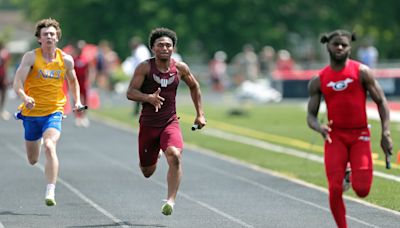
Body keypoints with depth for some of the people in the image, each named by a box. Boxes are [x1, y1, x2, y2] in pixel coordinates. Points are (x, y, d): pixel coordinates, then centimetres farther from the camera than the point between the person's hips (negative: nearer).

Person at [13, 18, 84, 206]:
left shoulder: (66, 60, -1)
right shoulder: (31, 57, -8)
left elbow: (72, 80, 20)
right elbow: (17, 83, -18)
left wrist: (77, 101, 8)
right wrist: (24, 97, -38)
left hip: (53, 112, -1)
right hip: (31, 113, 1)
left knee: (50, 147, -28)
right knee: (33, 161, 15)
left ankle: (50, 192, -32)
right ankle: (39, 140, 54)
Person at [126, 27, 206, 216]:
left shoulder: (180, 68, -1)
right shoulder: (145, 68, -9)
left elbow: (194, 87, 17)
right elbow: (130, 93, -14)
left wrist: (200, 114, 14)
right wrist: (149, 97, -34)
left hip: (170, 122, 0)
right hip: (148, 124, 0)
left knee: (175, 156, -29)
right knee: (147, 172, 11)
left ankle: (171, 200, -25)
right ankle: (154, 158, 50)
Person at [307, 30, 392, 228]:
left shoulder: (362, 72, -3)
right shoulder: (318, 81, 2)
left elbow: (381, 102, 0)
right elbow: (311, 115, 5)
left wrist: (386, 133, -9)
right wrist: (319, 127, -19)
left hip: (360, 135, -1)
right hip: (335, 136, 1)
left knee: (362, 190, -11)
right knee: (334, 189, -13)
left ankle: (353, 178, 26)